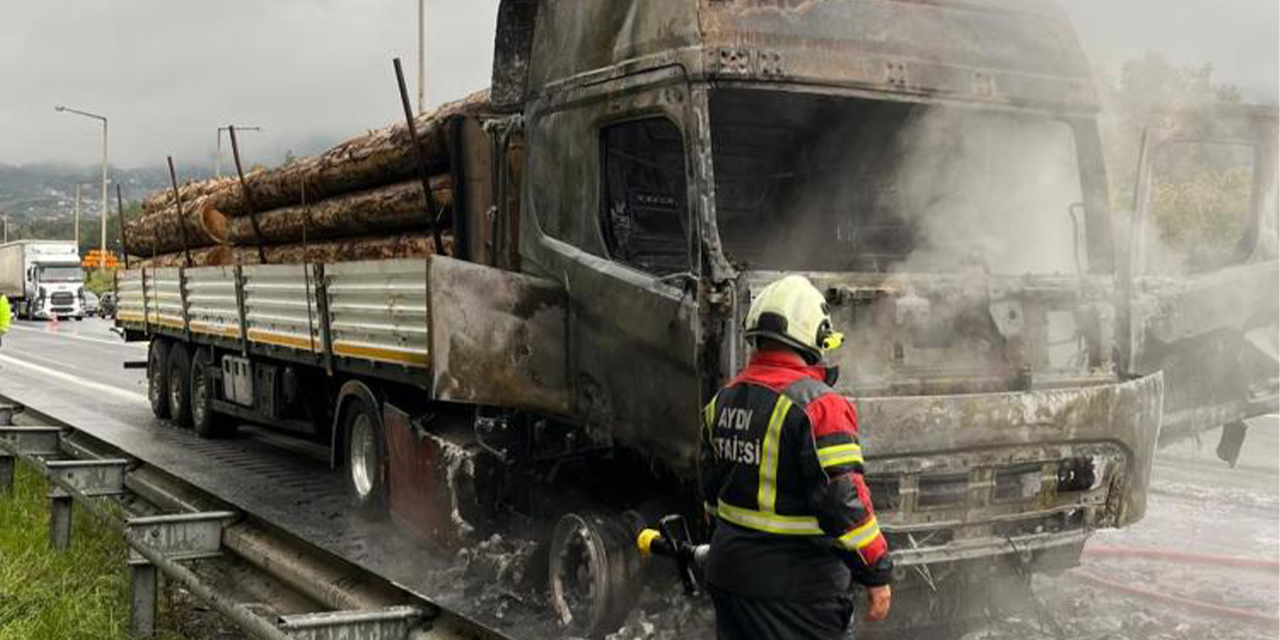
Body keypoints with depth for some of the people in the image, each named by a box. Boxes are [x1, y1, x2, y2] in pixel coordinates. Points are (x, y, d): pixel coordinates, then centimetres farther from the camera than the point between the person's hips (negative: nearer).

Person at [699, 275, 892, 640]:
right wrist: (877, 575, -10)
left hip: (727, 574, 8)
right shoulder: (819, 405, -18)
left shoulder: (723, 401, 7)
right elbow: (843, 500, -20)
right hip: (795, 589, -7)